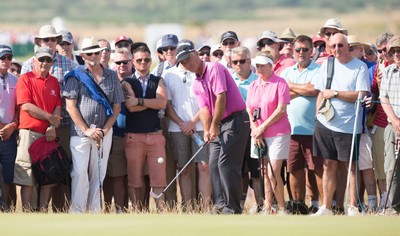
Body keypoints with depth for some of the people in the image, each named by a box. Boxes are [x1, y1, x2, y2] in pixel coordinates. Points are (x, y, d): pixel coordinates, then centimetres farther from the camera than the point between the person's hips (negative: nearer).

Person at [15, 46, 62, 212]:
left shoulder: (54, 82, 16)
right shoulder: (25, 79, 0)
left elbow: (58, 108, 10)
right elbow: (26, 106, -10)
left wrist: (53, 127, -7)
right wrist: (49, 117, -7)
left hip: (49, 135, 5)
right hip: (30, 132, -5)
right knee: (27, 176, -7)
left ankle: (44, 211, 6)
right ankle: (26, 212, -8)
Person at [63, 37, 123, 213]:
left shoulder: (112, 76, 10)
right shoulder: (76, 76, 2)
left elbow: (117, 107, 9)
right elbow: (71, 106, -4)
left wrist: (105, 130, -4)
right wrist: (87, 130, -11)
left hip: (104, 132, 3)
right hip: (80, 132, -3)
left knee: (99, 174, 4)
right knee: (79, 172, -10)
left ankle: (95, 212, 8)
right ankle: (76, 212, -8)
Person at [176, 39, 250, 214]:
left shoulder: (214, 69, -12)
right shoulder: (196, 84, 13)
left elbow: (221, 98, -18)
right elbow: (204, 108, 5)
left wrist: (214, 126, -17)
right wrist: (207, 130, -12)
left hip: (235, 119, -9)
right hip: (218, 125, 9)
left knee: (226, 163, -14)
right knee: (214, 164, 5)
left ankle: (232, 208, -13)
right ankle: (220, 204, 10)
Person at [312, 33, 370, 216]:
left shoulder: (360, 67, -4)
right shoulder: (327, 65, 12)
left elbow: (361, 95, -13)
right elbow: (321, 92, 16)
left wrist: (335, 93, -11)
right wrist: (320, 109, 1)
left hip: (349, 125, -4)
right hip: (325, 124, 4)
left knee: (350, 166, -1)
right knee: (329, 165, 7)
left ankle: (353, 208, 3)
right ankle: (326, 208, 10)